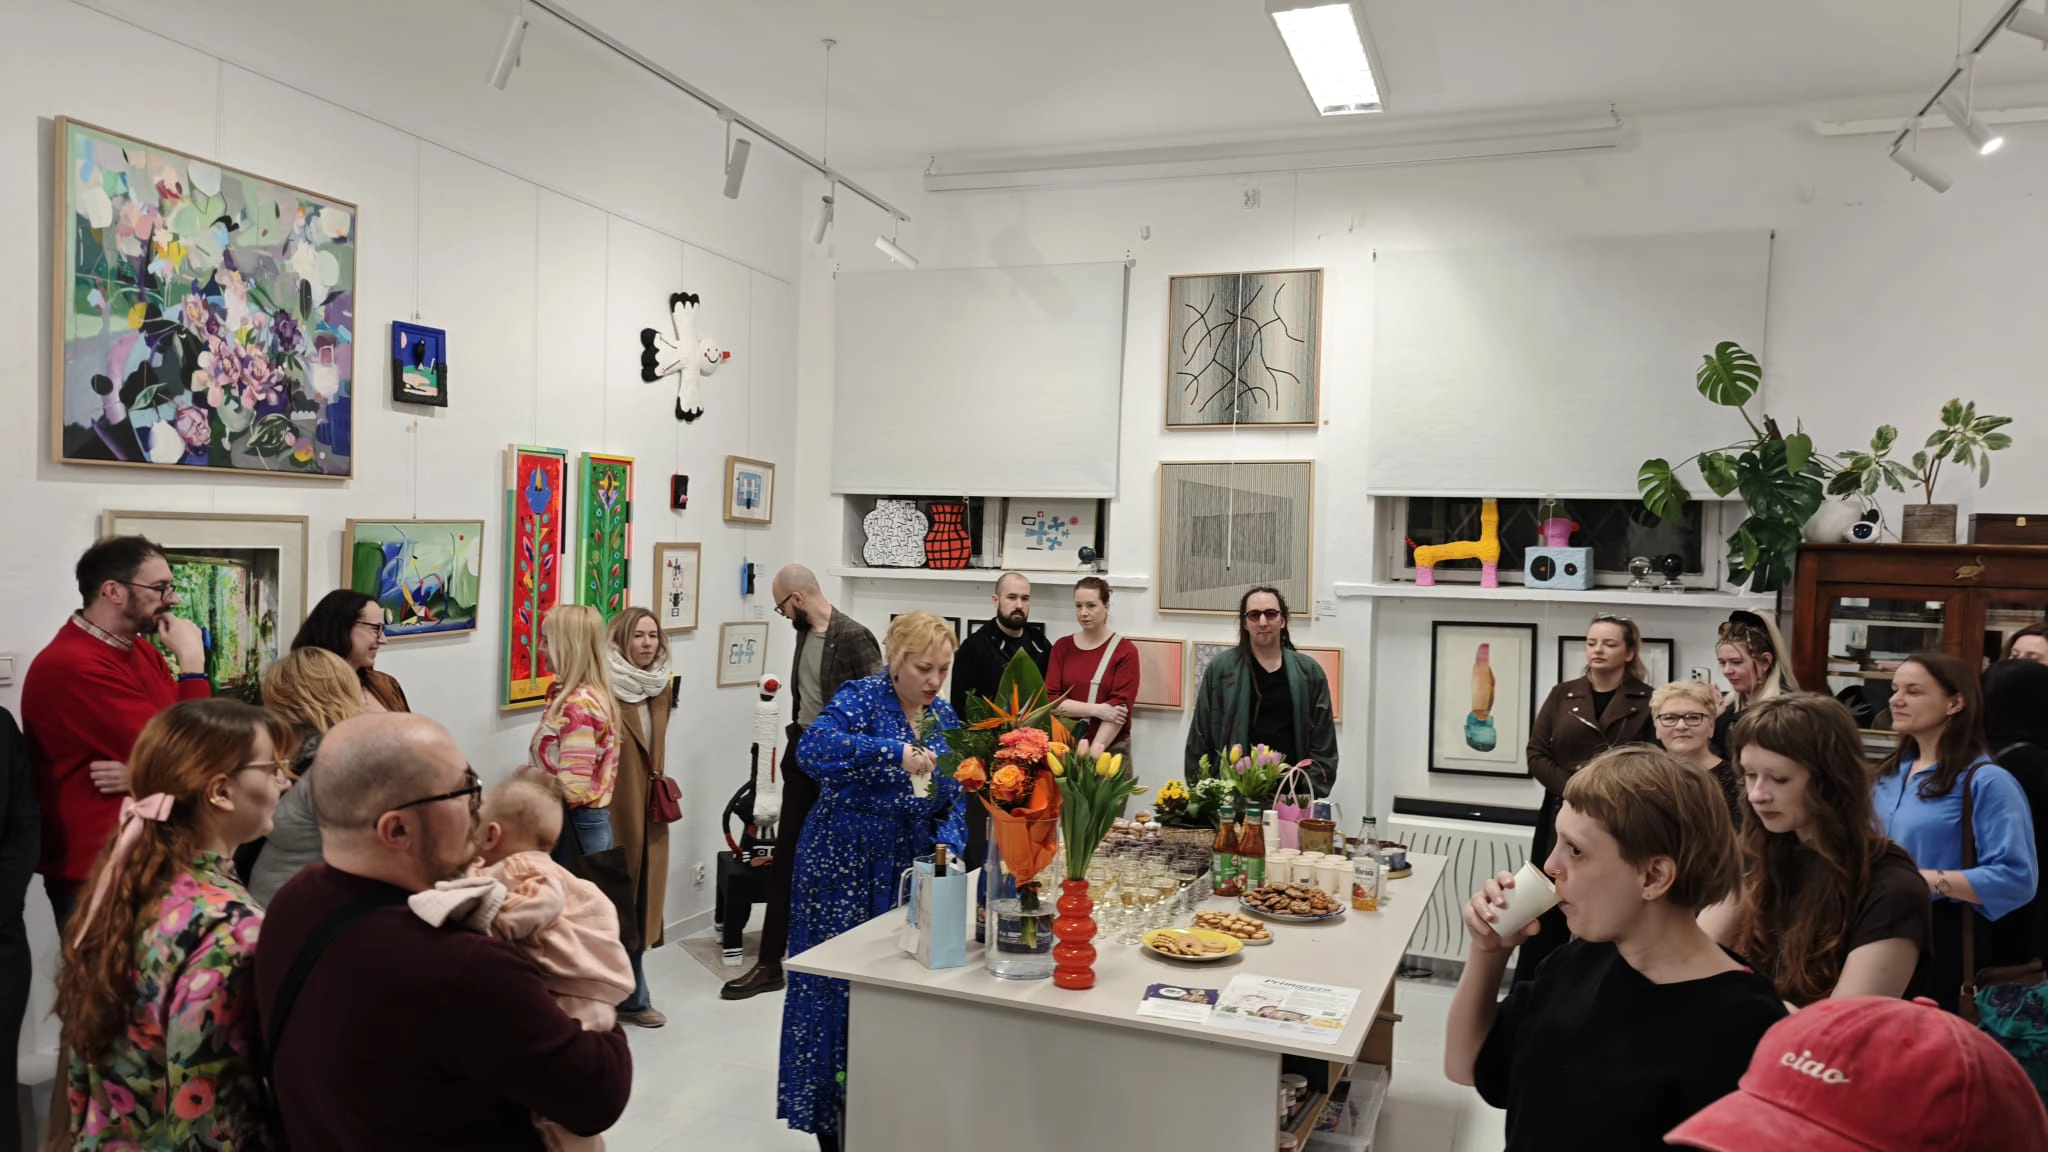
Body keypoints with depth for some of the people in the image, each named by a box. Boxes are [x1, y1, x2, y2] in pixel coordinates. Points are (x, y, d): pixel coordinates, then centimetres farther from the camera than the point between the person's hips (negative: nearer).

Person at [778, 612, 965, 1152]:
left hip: (909, 874, 6)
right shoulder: (861, 698, -13)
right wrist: (894, 753, -42)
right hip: (843, 872, -6)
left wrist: (947, 847, -10)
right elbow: (812, 748, -33)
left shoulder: (944, 717, 6)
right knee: (837, 988, 2)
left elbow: (951, 803, 10)